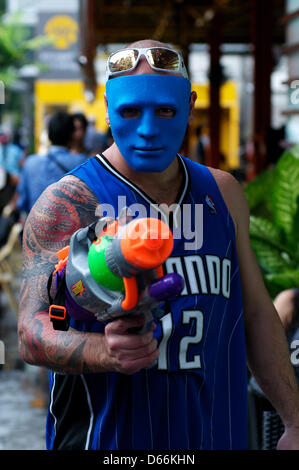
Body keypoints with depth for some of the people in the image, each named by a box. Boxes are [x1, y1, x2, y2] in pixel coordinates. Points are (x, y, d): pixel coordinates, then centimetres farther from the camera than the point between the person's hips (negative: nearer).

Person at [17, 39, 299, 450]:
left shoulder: (222, 193, 6)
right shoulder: (66, 203, -11)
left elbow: (256, 313, 12)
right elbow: (33, 331, -20)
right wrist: (106, 352, -39)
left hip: (216, 433, 5)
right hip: (107, 439, -4)